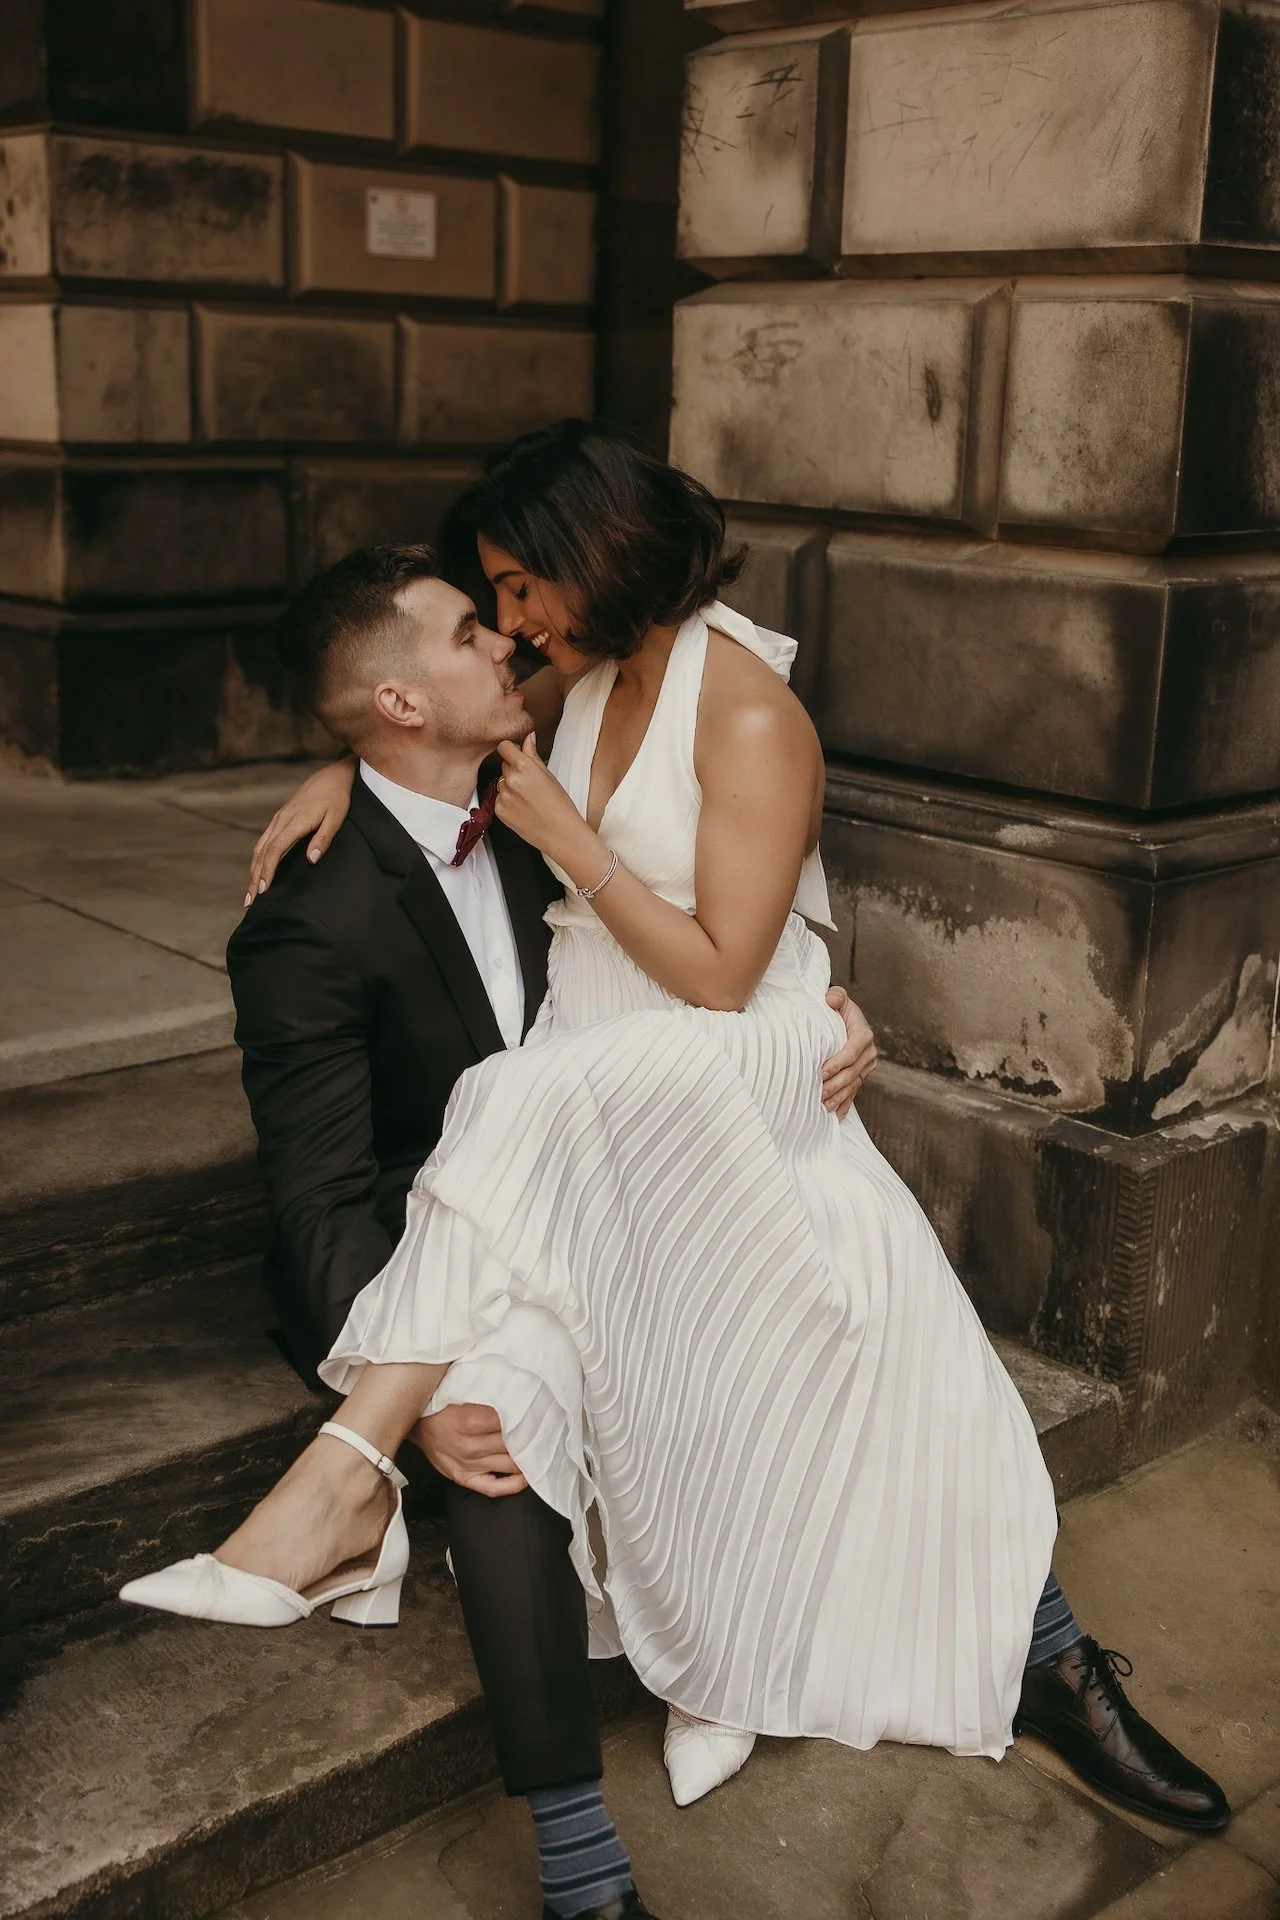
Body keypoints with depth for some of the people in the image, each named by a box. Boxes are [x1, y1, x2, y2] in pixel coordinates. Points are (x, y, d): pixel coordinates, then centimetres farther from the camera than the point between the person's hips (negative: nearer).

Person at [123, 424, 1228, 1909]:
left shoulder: (750, 719, -12)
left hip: (727, 1076, -6)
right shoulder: (587, 676, 11)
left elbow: (717, 979, -16)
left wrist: (569, 837, -13)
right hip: (585, 1082, 6)